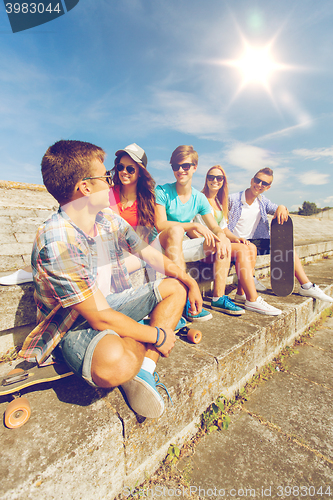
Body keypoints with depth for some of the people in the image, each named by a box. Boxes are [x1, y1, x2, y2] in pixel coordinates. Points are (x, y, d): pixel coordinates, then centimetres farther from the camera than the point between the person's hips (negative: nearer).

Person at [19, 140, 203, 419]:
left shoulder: (109, 219, -3)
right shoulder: (56, 243, -28)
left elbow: (150, 254, 7)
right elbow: (101, 318, -27)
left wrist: (189, 281, 1)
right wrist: (158, 336, -16)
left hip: (111, 303, 9)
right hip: (74, 328, -8)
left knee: (175, 288, 6)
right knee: (115, 363, -41)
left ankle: (144, 371, -8)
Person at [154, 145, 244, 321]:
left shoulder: (199, 198, 6)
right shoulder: (162, 192, -8)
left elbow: (215, 228, 5)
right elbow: (160, 225, -22)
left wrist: (222, 236, -20)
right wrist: (194, 225, -25)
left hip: (182, 247, 6)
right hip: (161, 246, -5)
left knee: (222, 241, -5)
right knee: (175, 230, -37)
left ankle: (218, 298, -6)